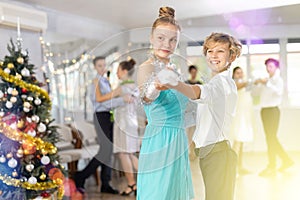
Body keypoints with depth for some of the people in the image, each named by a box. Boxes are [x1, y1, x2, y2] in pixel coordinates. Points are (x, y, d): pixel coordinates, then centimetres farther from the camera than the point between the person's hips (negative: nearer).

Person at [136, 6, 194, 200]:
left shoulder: (173, 68, 12)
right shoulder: (147, 68, -12)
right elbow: (146, 97, -35)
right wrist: (156, 87, -53)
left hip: (178, 142, 8)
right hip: (159, 142, -8)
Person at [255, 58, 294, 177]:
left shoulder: (277, 80, -5)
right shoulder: (267, 80, 19)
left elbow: (279, 92, -24)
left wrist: (267, 84, -31)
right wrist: (258, 83, 1)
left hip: (272, 110, -8)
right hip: (265, 110, 8)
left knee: (271, 138, -8)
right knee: (271, 138, 12)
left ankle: (271, 168, -4)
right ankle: (286, 160, 24)